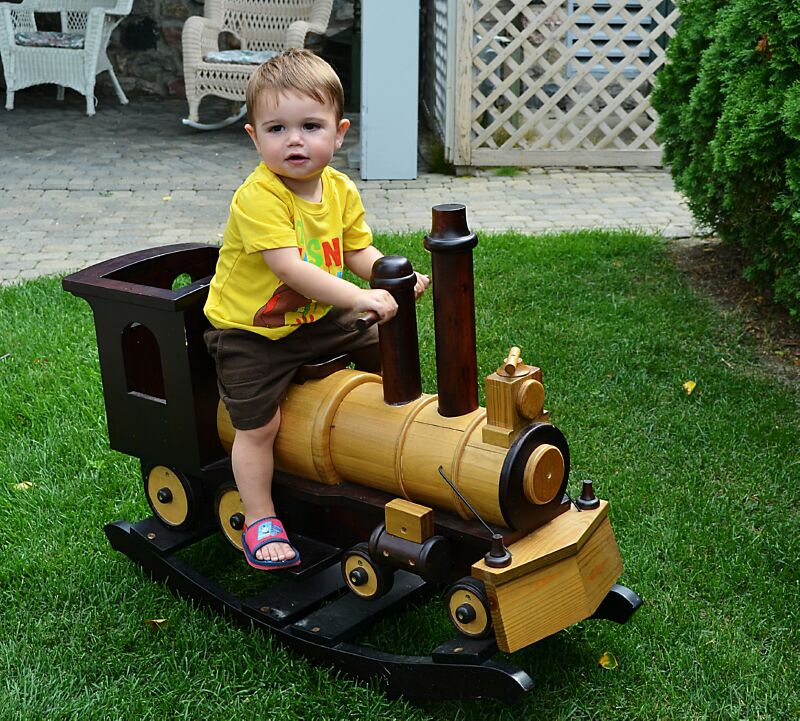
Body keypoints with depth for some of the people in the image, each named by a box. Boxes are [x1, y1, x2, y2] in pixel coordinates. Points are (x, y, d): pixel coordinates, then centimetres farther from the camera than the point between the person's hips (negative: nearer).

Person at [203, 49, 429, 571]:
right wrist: (359, 297, -42)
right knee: (258, 425, -8)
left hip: (320, 316, 7)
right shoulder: (257, 198, -28)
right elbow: (290, 267, -35)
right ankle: (260, 519, 12)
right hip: (250, 330, -6)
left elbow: (358, 251, 4)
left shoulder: (341, 190, -4)